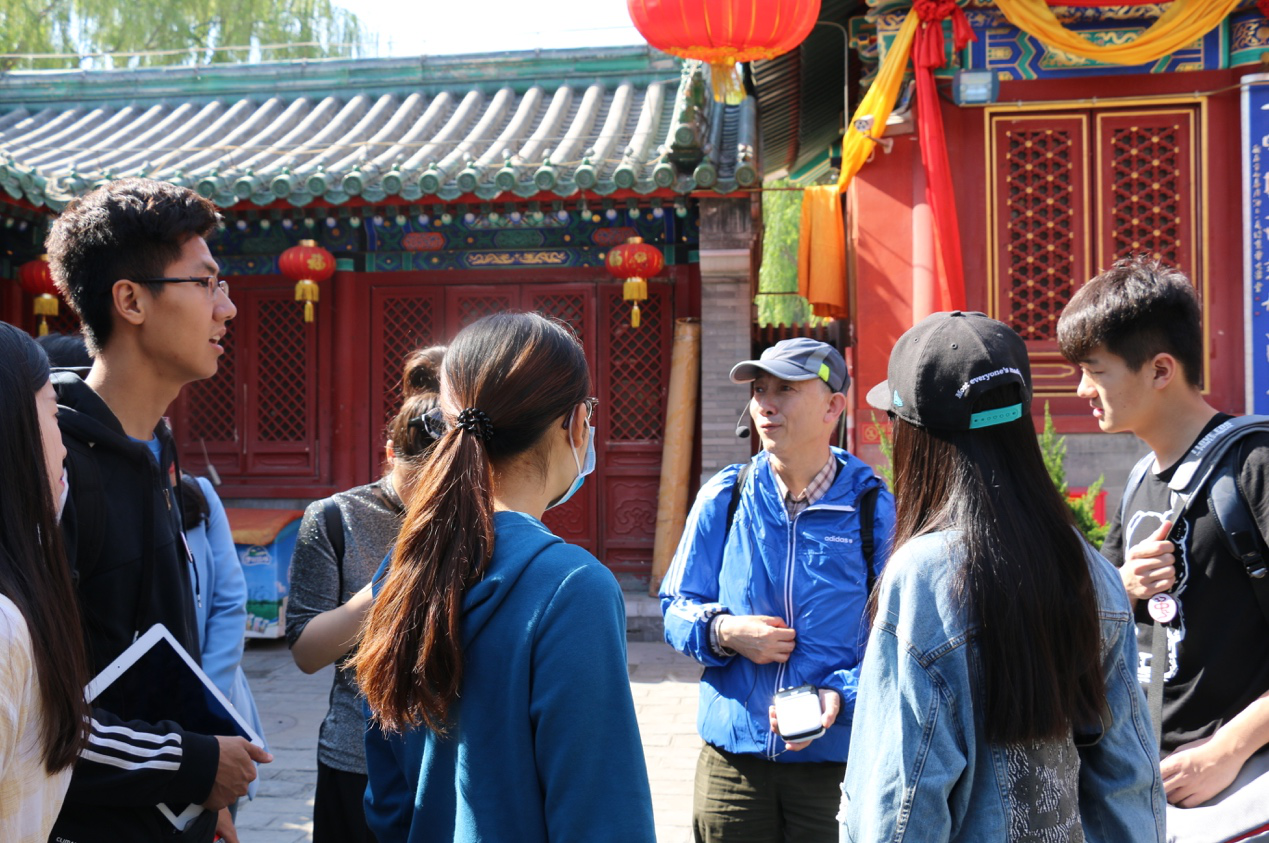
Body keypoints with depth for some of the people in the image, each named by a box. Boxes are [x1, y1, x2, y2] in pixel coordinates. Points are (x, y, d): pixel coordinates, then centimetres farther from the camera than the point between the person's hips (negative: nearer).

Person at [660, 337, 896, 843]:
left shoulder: (871, 508, -5)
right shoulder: (724, 499, 2)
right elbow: (676, 608, 9)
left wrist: (841, 695, -21)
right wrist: (723, 633, -12)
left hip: (838, 763, -2)